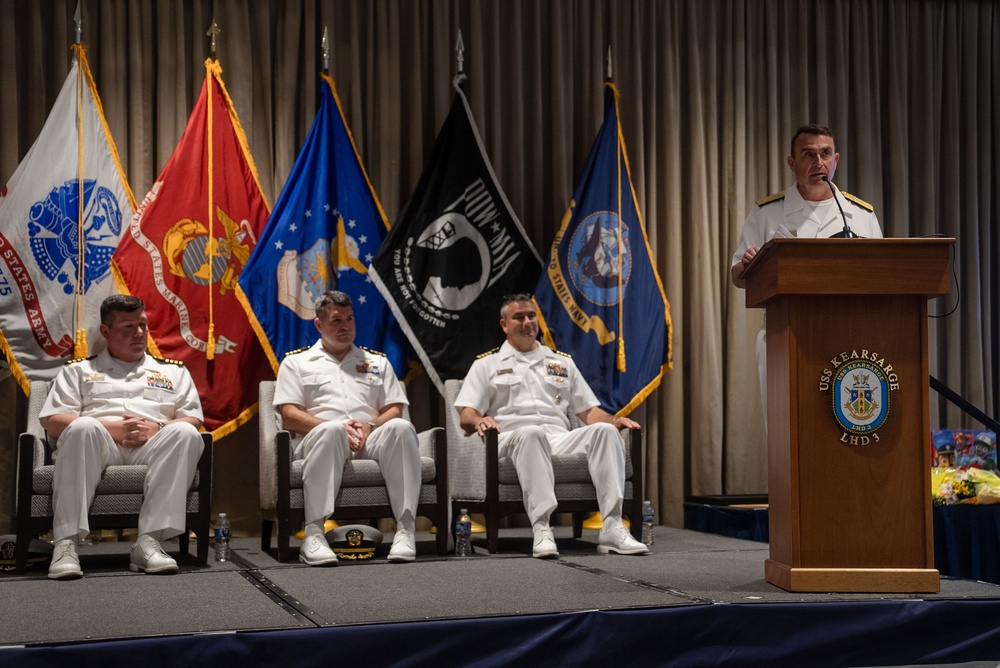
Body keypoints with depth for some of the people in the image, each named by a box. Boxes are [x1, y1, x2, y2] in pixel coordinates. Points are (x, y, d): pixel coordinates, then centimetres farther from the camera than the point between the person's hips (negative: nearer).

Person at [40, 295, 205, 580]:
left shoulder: (173, 371, 27)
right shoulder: (78, 370, 23)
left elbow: (193, 421, 15)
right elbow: (53, 423, 9)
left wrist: (158, 428, -7)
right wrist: (109, 428, -8)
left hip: (152, 449, 1)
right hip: (98, 446, -1)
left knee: (185, 433, -32)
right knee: (83, 426, -37)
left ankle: (149, 541, -40)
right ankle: (66, 543, -41)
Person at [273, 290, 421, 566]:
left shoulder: (377, 362, 28)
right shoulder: (296, 362, 19)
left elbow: (394, 410, 17)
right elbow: (290, 416, 5)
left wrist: (370, 426, -6)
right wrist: (335, 427, -11)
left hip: (370, 440, 3)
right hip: (318, 438, -2)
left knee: (401, 427, -32)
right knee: (330, 431, -40)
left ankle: (405, 529, -36)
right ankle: (313, 534, -45)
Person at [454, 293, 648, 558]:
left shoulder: (562, 362, 29)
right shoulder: (486, 365, 19)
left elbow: (589, 411, 23)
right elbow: (466, 416, 8)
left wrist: (614, 420, 1)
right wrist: (479, 421, -17)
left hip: (561, 439, 4)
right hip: (513, 438, -3)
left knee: (604, 430, -27)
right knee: (531, 433, -40)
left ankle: (612, 527, -37)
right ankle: (541, 529, -48)